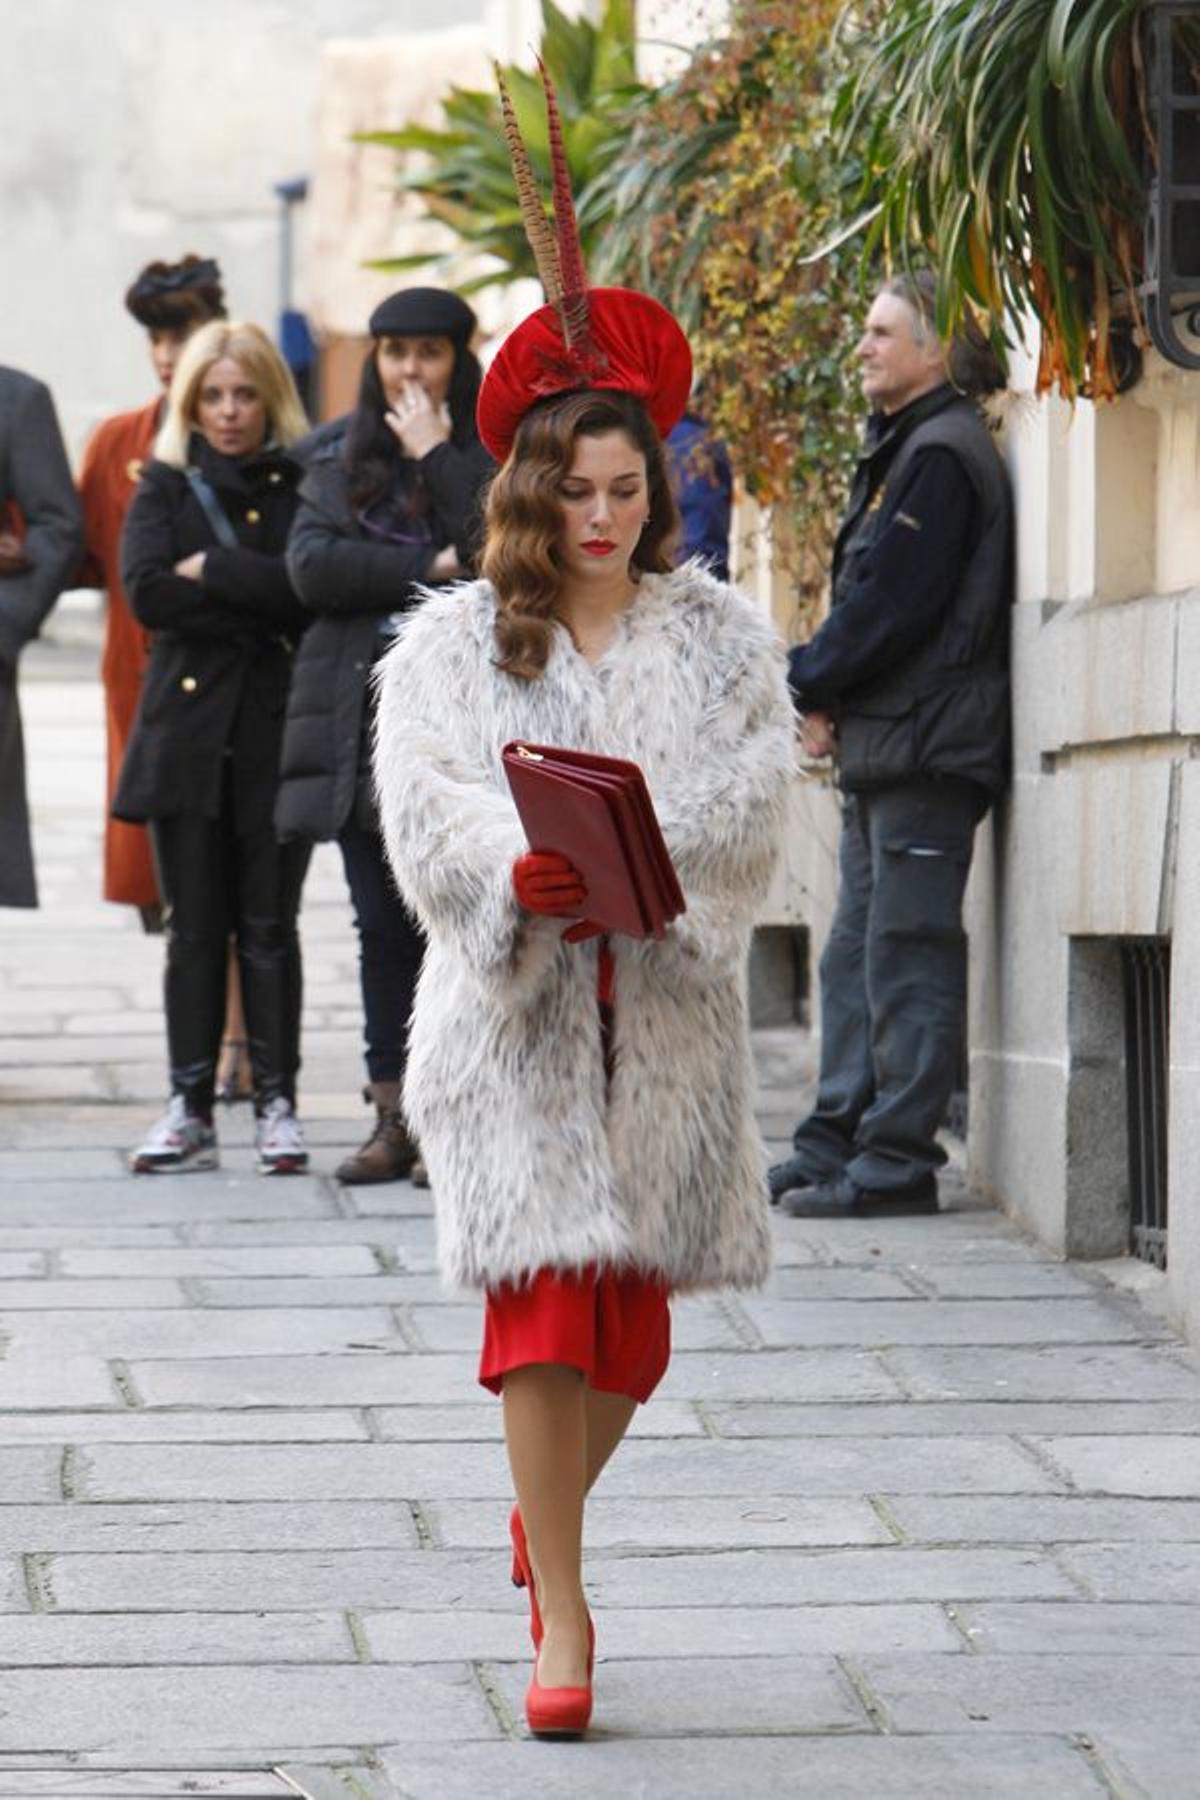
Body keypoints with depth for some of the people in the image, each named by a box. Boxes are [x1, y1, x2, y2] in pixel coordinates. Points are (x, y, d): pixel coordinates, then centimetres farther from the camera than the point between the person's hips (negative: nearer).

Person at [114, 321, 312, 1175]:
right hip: (187, 727, 2)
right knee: (194, 928, 3)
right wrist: (259, 605, -9)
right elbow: (146, 590, -6)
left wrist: (212, 572, -9)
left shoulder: (305, 485, 4)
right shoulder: (165, 486, 9)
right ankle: (190, 1109, 6)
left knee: (269, 926, 0)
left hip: (276, 728, -2)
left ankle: (278, 1104, 5)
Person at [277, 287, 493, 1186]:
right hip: (361, 715, 4)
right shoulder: (338, 452, 14)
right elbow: (311, 565, 0)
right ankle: (394, 1117, 9)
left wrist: (435, 457, -9)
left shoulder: (492, 452, 4)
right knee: (382, 924, 5)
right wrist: (429, 569, -8)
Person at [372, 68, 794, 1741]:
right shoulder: (451, 644, 5)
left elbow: (745, 805, -2)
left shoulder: (720, 637, 8)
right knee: (543, 1298, -10)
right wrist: (520, 867, -27)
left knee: (634, 1317, 7)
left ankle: (546, 1504, 37)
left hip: (665, 997, 2)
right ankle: (561, 1613, -4)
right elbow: (424, 806, -7)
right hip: (513, 996, -2)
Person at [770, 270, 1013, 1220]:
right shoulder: (902, 449, 19)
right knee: (859, 953, 12)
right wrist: (826, 699, 6)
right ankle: (837, 1143, 18)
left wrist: (807, 684, -9)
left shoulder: (942, 456, -12)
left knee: (906, 954, -7)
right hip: (881, 745, 10)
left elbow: (892, 605, -18)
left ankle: (898, 1158, -5)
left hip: (927, 746, -10)